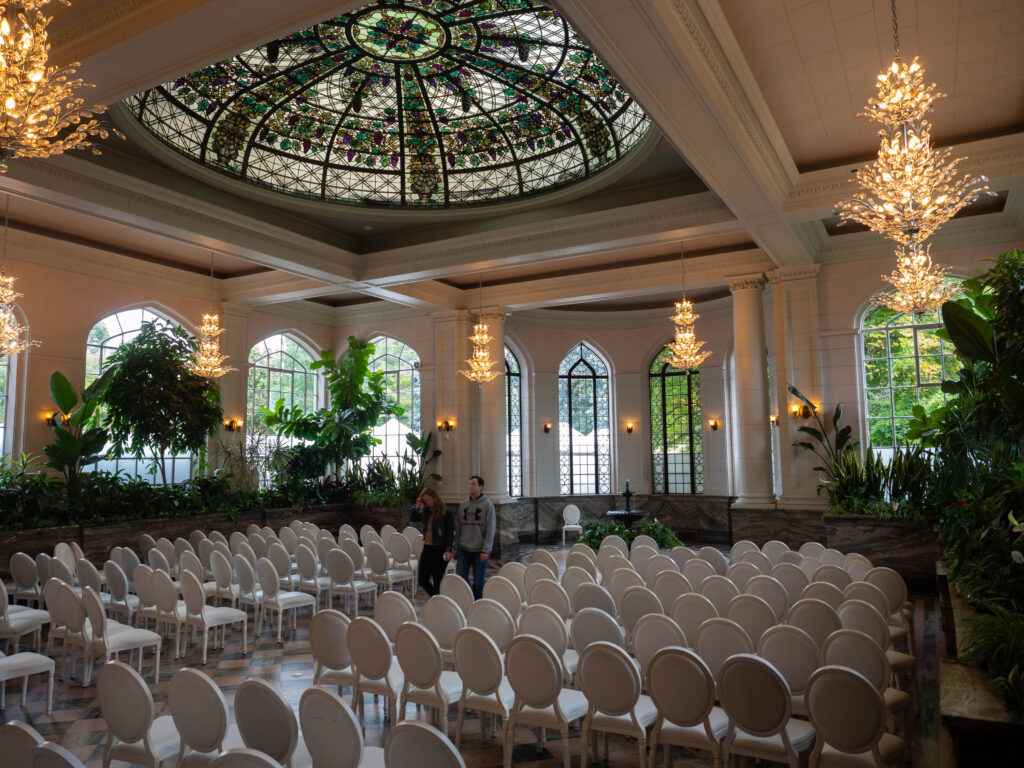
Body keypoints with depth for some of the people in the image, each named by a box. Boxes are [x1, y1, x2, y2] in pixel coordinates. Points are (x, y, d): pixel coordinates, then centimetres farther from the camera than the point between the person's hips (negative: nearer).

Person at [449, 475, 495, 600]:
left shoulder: (487, 505, -5)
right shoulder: (463, 505, 9)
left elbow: (490, 530, -9)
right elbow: (458, 528, 12)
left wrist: (485, 550, -14)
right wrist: (456, 547, 8)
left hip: (480, 551, -4)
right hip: (464, 549, 4)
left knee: (478, 582, 4)